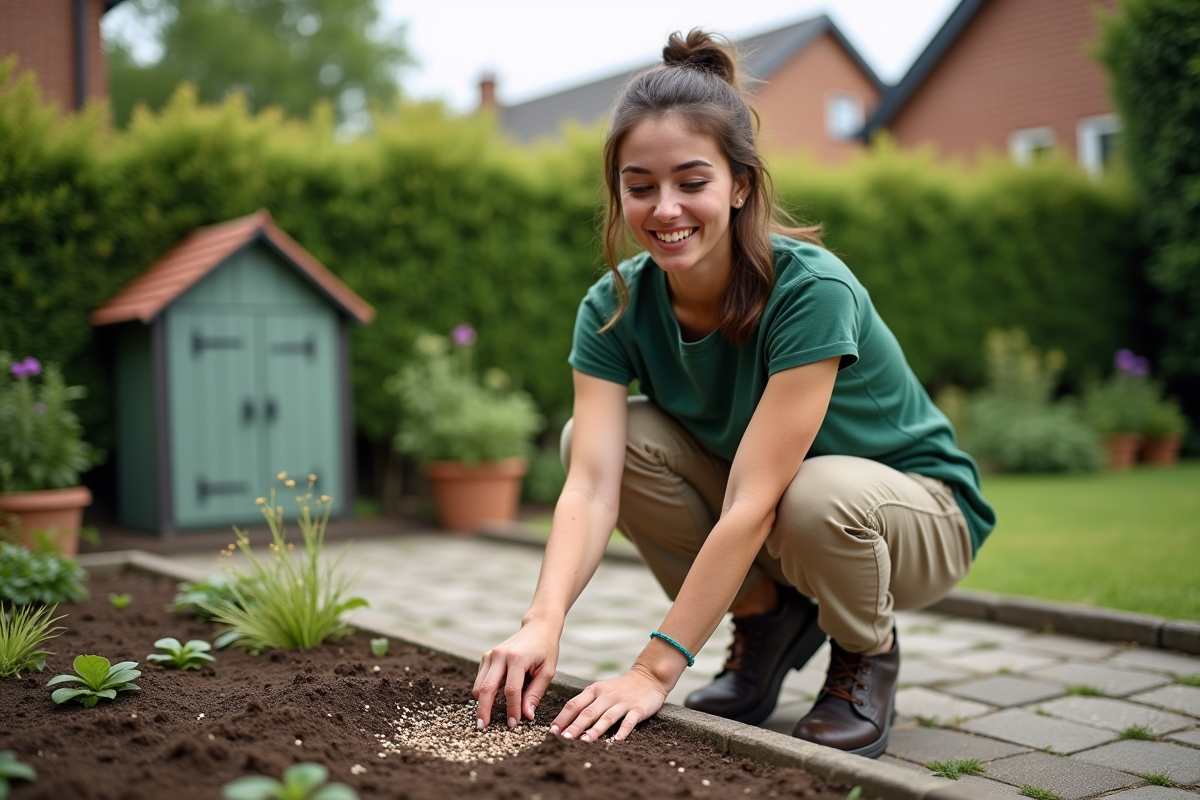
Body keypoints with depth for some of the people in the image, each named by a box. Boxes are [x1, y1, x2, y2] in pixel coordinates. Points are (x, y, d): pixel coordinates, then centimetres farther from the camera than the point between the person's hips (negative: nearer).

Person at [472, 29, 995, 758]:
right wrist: (543, 623, -43)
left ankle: (868, 653, -4)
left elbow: (754, 502, -35)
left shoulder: (811, 290, -31)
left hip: (916, 512, -4)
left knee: (818, 495, -39)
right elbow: (591, 486, -26)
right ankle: (771, 618, 1)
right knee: (601, 435, -18)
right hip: (758, 523, 5)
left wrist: (655, 671, -36)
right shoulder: (615, 308, -15)